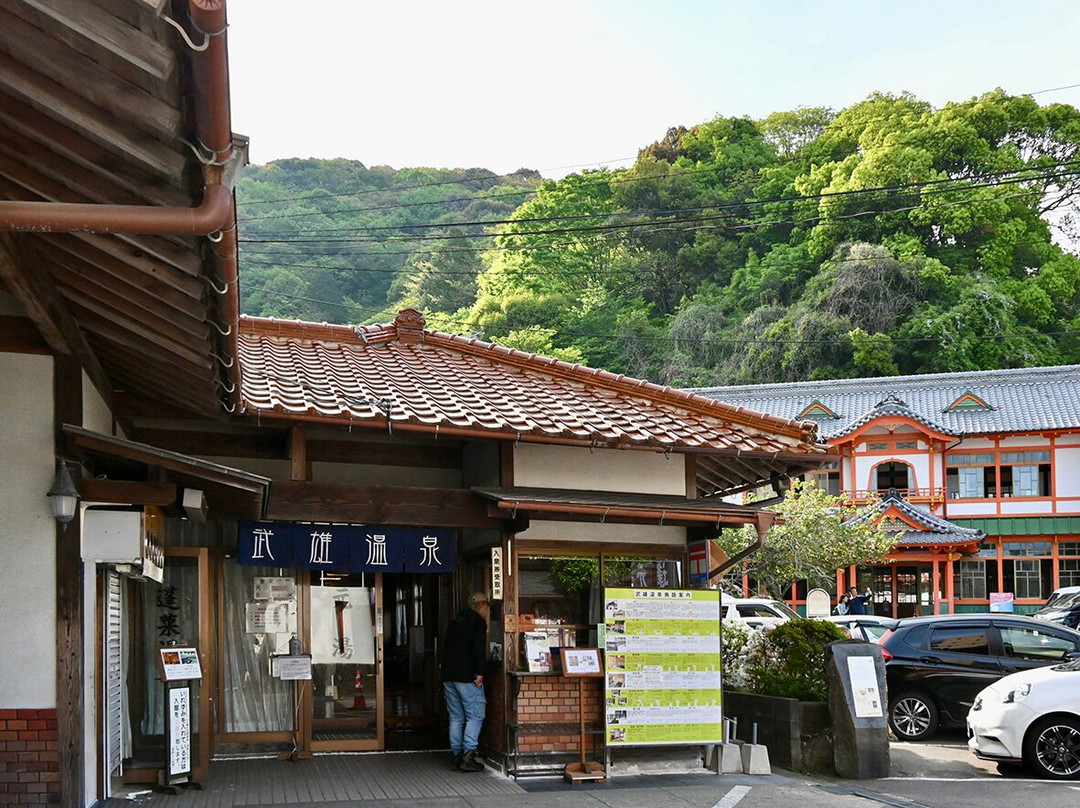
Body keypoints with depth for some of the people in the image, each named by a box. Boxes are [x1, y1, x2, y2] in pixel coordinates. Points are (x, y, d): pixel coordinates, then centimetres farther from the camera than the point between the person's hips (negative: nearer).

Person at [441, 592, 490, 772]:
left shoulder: (455, 620, 19)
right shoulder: (478, 622, -6)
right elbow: (479, 649, -17)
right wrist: (479, 673, -16)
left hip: (448, 676, 8)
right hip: (467, 676, -8)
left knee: (456, 718, 11)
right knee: (475, 716, -5)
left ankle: (457, 755, 11)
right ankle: (468, 756, -13)